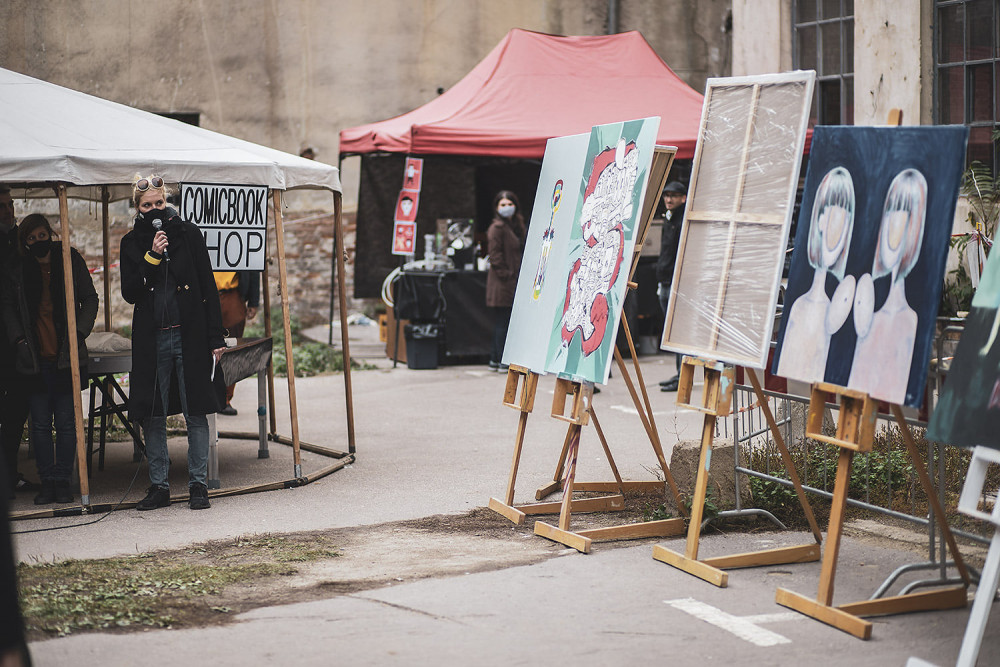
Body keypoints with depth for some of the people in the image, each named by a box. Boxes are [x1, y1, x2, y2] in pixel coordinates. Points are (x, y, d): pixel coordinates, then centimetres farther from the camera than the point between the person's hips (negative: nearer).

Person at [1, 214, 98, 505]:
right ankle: (47, 481, 12)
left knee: (66, 422, 1)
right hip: (35, 358, 1)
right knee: (40, 424, 4)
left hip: (66, 358, -1)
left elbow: (89, 299, 7)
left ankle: (62, 481, 10)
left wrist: (79, 332, -4)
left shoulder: (70, 260, 3)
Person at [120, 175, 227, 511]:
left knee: (196, 413, 0)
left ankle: (198, 485, 8)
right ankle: (158, 486, 14)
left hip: (190, 335, -1)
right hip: (151, 341, 1)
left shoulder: (188, 234, 3)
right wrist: (152, 256, -12)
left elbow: (209, 288, 3)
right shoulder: (132, 243, 7)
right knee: (153, 415, 4)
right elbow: (129, 293, -1)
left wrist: (215, 338, -3)